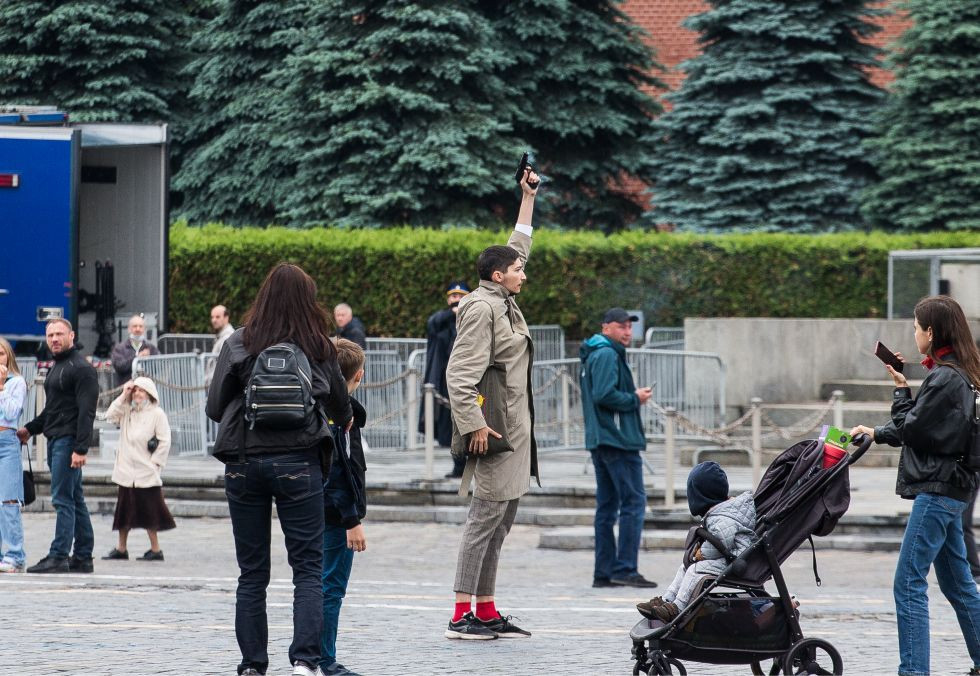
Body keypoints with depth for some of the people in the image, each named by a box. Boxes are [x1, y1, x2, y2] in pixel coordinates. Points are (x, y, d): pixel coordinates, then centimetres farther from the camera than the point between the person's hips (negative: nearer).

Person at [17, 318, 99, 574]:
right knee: (74, 500, 10)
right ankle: (83, 559, 12)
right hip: (55, 440, 10)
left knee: (63, 500, -11)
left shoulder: (81, 369, -11)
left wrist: (81, 449, -23)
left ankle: (58, 556, -12)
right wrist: (30, 428, 21)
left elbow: (86, 412, -17)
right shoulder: (57, 368, 20)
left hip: (68, 441, -10)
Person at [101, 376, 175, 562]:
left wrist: (155, 462, -10)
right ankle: (121, 548, 18)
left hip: (146, 472, -5)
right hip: (127, 471, 5)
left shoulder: (157, 414, -4)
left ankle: (155, 549, 5)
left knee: (148, 511, -2)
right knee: (124, 510, 10)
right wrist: (124, 396, -3)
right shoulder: (126, 411, 12)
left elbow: (165, 442, -5)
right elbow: (110, 415, -4)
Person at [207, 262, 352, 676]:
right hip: (299, 463, -1)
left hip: (243, 463, 1)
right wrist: (344, 421, 40)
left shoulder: (239, 344, 0)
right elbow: (341, 406, 16)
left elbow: (214, 407, 2)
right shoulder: (318, 348, 2)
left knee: (252, 573, 8)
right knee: (308, 568, 2)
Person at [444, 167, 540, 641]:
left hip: (514, 431, 10)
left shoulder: (503, 302, 15)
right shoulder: (482, 308, -12)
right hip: (495, 428, -10)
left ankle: (486, 611, 13)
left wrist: (528, 197, 30)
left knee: (501, 522, 10)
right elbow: (460, 372, -18)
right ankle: (461, 615, -12)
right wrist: (475, 423, -23)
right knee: (486, 518, -11)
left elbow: (517, 248, 30)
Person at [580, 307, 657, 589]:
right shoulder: (607, 355, -12)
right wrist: (635, 399, -10)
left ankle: (604, 572, 11)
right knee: (633, 502, -9)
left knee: (607, 507, 11)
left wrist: (634, 396, 12)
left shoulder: (593, 356, 20)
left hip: (599, 440, 11)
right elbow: (604, 395, -23)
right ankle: (625, 569, -13)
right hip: (619, 439, -11)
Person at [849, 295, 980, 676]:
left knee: (909, 583, -10)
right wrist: (876, 433, 19)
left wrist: (901, 390, -1)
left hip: (937, 490, -10)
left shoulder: (945, 379, -16)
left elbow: (911, 430, -14)